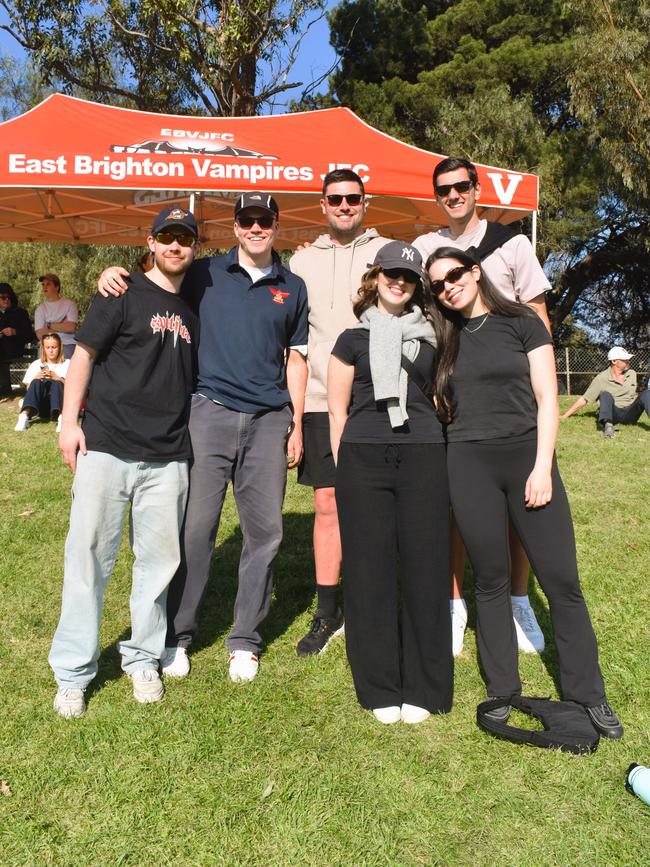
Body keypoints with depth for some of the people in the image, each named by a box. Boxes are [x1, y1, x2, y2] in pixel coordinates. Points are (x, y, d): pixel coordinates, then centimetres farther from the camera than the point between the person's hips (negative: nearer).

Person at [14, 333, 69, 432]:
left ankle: (61, 416, -52)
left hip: (59, 402, -1)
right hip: (40, 406, 2)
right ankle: (25, 415, -44)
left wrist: (57, 378, -17)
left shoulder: (67, 364, 9)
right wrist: (36, 378, -10)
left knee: (56, 383, -30)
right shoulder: (36, 364, 15)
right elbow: (28, 388, 11)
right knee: (36, 382, -26)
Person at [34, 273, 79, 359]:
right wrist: (63, 326, -3)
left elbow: (71, 327, -7)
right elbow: (39, 335, 1)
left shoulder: (69, 304, 7)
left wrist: (49, 325, -1)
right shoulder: (40, 309, 13)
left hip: (68, 346, -2)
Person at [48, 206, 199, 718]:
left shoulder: (193, 308, 15)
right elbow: (85, 354, 0)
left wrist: (194, 441, 15)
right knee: (89, 555, 0)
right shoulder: (123, 293, 2)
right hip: (107, 447, -4)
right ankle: (73, 672, 14)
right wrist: (70, 422, -8)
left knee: (159, 560, 7)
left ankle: (143, 658, 24)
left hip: (168, 456, 4)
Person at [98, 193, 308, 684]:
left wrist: (296, 425, 8)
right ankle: (178, 635, 15)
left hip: (269, 419, 2)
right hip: (211, 412, -2)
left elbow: (295, 358, 14)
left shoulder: (292, 288, 13)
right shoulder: (206, 275, 8)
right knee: (196, 526, -1)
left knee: (265, 530, 3)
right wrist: (116, 275, -9)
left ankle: (245, 639, 17)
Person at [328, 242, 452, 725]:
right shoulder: (353, 340, 11)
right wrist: (343, 468, 1)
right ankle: (381, 689, 16)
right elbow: (337, 409, 8)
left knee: (425, 568, 1)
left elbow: (440, 396, 18)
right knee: (370, 572, 2)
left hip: (423, 455, 1)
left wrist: (441, 449, 8)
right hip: (363, 458, -1)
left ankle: (422, 688, 15)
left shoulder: (430, 337, 16)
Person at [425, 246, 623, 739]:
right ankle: (502, 691, 20)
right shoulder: (446, 338, 13)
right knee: (491, 581, 7)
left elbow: (547, 398, -1)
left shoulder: (521, 323, 4)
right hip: (468, 465, 2)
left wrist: (542, 466, -8)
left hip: (527, 456, -2)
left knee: (562, 581, -2)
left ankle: (587, 695, 13)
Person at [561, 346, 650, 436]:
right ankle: (608, 426, -56)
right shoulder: (601, 379, -3)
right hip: (613, 414, -3)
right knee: (606, 395, -31)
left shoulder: (632, 374, 11)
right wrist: (564, 416, -10)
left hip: (630, 415, 4)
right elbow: (584, 399, -4)